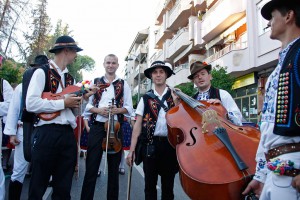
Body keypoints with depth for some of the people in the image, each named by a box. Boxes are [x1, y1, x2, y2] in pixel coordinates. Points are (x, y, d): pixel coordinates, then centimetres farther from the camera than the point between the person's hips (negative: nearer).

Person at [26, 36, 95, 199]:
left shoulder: (70, 78, 16)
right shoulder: (42, 72, -3)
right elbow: (31, 104, -16)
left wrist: (83, 98, 1)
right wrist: (63, 102, -14)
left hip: (68, 134, 6)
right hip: (46, 133, -6)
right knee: (38, 186, 7)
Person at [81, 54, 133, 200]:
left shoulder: (123, 84, 8)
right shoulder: (95, 82, 8)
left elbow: (129, 108, 6)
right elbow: (87, 105, 6)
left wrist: (118, 110, -14)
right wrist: (98, 110, -12)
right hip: (97, 127, 0)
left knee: (114, 167, 12)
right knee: (91, 166, 4)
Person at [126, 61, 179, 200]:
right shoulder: (145, 98, 5)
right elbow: (138, 125, 0)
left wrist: (177, 102, -13)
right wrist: (131, 150, -4)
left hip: (170, 144, 0)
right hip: (150, 144, 0)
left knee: (168, 185, 12)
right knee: (150, 184, 11)